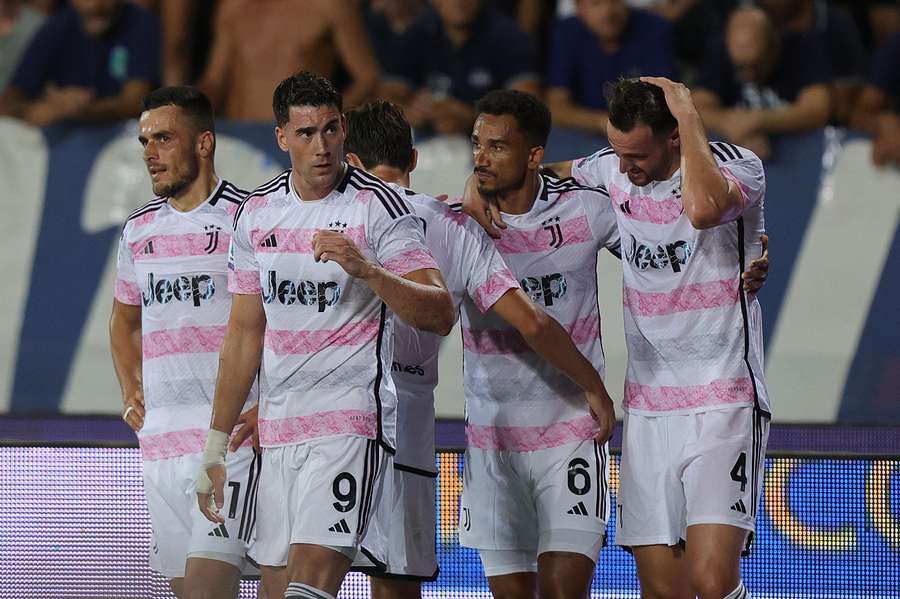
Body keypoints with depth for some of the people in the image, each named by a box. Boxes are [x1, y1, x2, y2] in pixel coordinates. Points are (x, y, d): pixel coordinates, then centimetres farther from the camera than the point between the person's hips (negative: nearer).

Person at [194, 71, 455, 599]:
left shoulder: (378, 207, -6)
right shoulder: (256, 214, 11)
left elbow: (440, 315, -12)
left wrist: (366, 269, -26)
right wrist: (217, 444, 17)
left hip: (352, 422, -6)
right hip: (275, 431, 6)